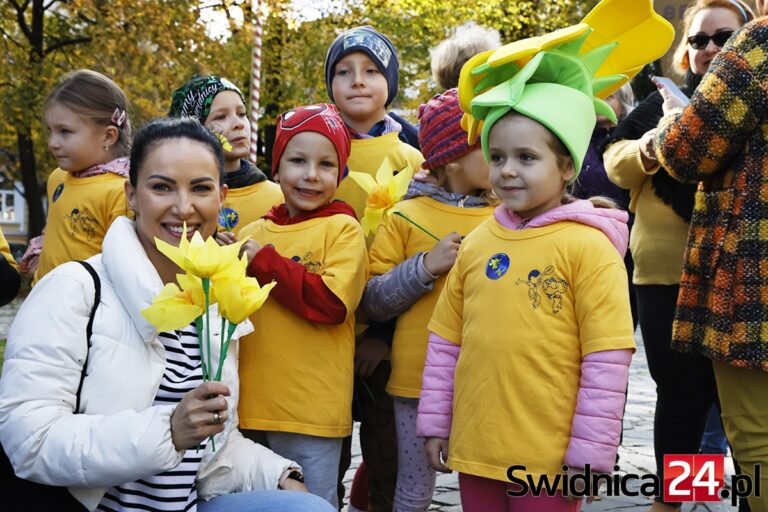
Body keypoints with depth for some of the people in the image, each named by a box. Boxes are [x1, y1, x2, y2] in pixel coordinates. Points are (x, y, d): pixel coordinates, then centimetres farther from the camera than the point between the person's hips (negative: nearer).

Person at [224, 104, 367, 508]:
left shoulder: (343, 229, -6)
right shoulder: (254, 232, 9)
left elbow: (332, 303, -20)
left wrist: (263, 262, -15)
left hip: (311, 412, -5)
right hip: (251, 404, 6)